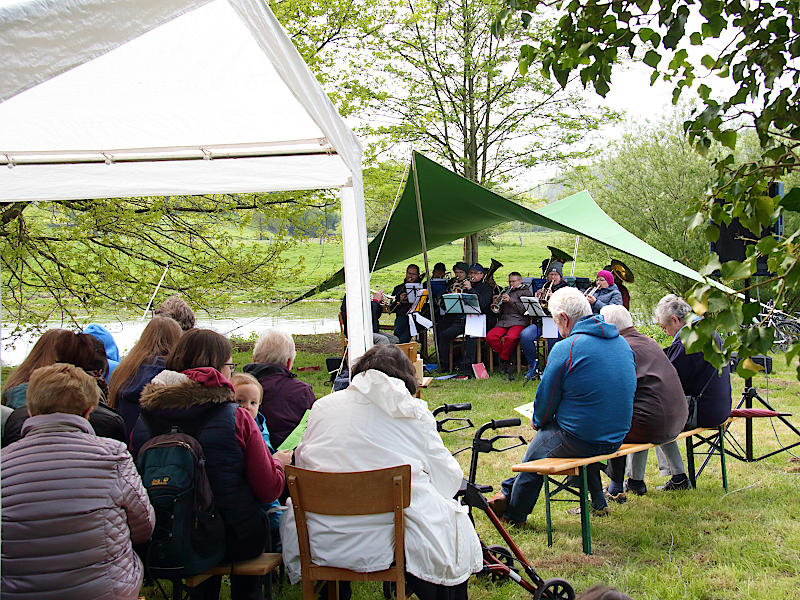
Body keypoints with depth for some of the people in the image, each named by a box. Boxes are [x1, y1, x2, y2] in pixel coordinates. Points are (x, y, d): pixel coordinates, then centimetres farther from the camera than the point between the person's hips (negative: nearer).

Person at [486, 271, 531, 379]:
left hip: (518, 322, -5)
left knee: (511, 338, -37)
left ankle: (504, 359, -13)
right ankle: (509, 359, -12)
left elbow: (524, 310, -4)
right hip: (503, 322, 5)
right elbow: (499, 311, 26)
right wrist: (496, 303, 4)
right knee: (489, 337, -24)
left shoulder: (525, 292, 11)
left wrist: (511, 300, -12)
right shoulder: (507, 292, 27)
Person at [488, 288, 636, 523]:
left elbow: (546, 400, -9)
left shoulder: (566, 348, -18)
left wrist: (538, 421, 13)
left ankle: (513, 513, 35)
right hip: (616, 438, 7)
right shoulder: (622, 342, 4)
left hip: (581, 441, -6)